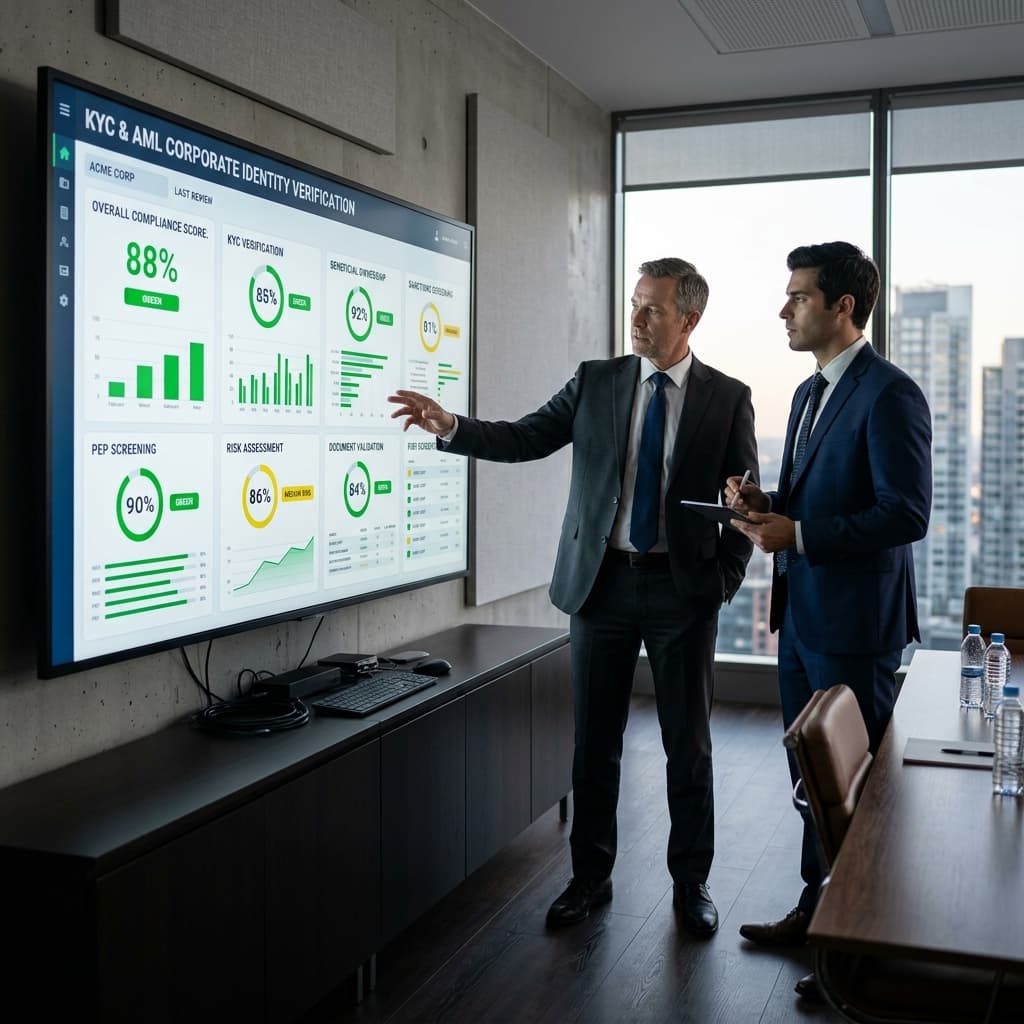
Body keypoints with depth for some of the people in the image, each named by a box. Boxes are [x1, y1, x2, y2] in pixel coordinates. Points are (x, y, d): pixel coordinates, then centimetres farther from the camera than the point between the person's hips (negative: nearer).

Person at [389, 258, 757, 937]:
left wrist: (725, 580, -6)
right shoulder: (596, 380, 4)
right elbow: (526, 438, -2)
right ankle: (591, 877, 26)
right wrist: (451, 427, -16)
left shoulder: (728, 398, -1)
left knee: (689, 747, 9)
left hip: (684, 589, -1)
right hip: (603, 582, 2)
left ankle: (691, 882, 26)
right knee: (595, 743, 10)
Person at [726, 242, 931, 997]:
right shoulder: (809, 393, 14)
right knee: (810, 774, 17)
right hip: (803, 615, 9)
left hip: (854, 623, -9)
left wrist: (798, 533, -21)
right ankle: (818, 906, 33)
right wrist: (767, 504, 2)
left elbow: (908, 514, -20)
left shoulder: (890, 395, -15)